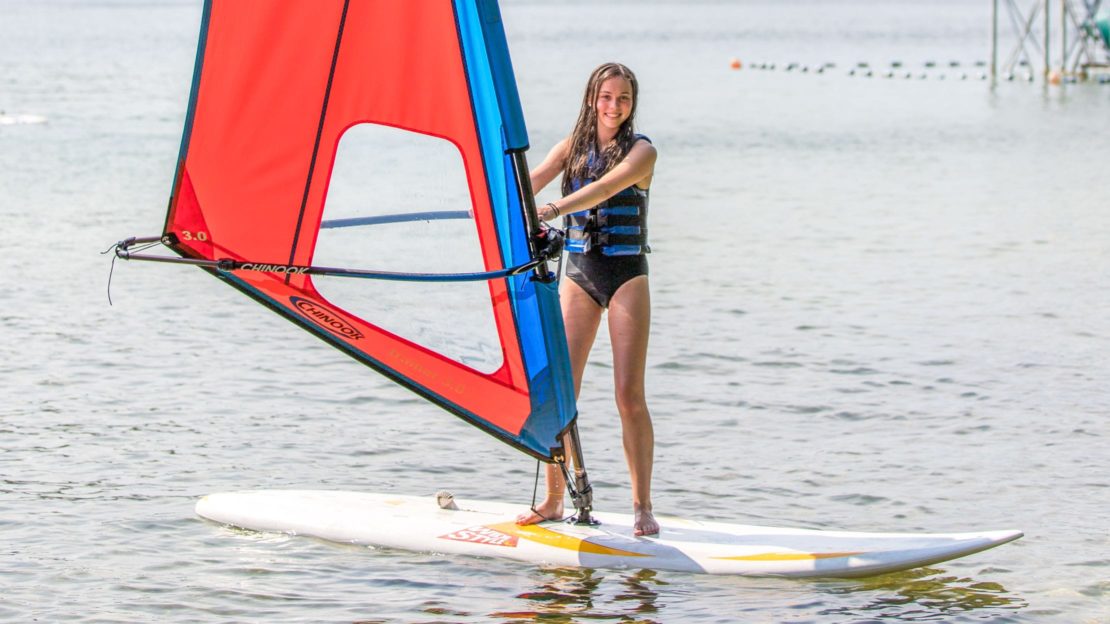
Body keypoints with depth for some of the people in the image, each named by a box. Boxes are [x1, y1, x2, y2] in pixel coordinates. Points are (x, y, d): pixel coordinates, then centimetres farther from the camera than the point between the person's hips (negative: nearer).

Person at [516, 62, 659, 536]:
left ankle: (642, 506, -1)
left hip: (626, 275, -3)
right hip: (578, 274, 4)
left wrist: (556, 208, -38)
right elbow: (535, 178, -7)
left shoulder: (641, 150, -4)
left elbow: (606, 187, -22)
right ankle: (553, 500, 7)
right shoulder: (573, 146, 9)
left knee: (629, 394, -7)